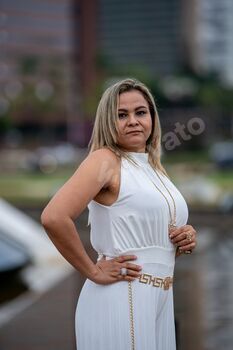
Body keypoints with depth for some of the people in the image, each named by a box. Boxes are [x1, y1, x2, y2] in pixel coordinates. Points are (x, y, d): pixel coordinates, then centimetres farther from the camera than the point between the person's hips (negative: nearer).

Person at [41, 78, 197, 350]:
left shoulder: (156, 169, 13)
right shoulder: (105, 159, -10)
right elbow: (54, 217, -25)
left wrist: (186, 240, 4)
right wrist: (93, 272, -17)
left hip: (162, 299, 8)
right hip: (120, 297, -8)